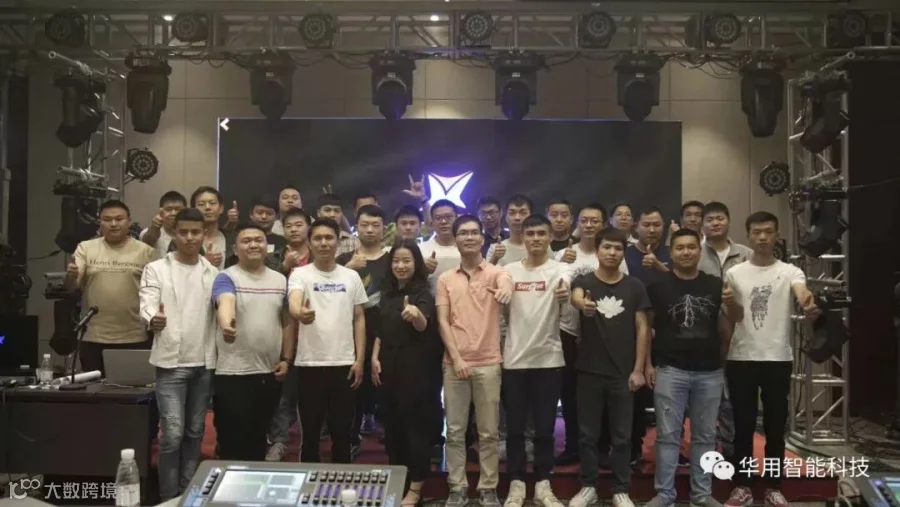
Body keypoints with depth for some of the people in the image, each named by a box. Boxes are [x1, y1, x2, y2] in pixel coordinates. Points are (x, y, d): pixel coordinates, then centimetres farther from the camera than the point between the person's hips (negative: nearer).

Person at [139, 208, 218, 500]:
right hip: (171, 362, -3)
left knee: (195, 432, 11)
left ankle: (187, 493, 23)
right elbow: (147, 303, -12)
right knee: (172, 433, -7)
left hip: (204, 362, 3)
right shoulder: (156, 269, 1)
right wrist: (152, 318, -36)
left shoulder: (213, 273, 9)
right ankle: (169, 497, 7)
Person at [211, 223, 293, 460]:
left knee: (259, 438, 16)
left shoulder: (280, 280, 9)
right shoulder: (227, 277, -6)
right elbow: (225, 303, -28)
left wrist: (286, 359, 5)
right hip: (233, 374, -4)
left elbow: (288, 322, 13)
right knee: (233, 440, 1)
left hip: (270, 374, 5)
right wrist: (226, 324, -50)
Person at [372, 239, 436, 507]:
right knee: (391, 423, 13)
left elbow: (424, 326, -29)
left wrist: (416, 315, -51)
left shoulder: (423, 294, -10)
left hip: (414, 368, -7)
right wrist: (375, 358, 5)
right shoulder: (387, 294, 9)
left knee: (414, 423, -2)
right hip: (388, 367, 7)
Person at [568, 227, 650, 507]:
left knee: (622, 436, 8)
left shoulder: (634, 286, 3)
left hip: (623, 373, 1)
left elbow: (642, 328, 2)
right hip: (589, 371, 0)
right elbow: (575, 296, -25)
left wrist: (638, 369, -5)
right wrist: (582, 303, -51)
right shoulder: (584, 281, -1)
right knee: (588, 434, 8)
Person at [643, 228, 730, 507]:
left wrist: (729, 307, -4)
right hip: (670, 370, -2)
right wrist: (647, 363, -2)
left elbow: (725, 332, 13)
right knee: (668, 435, 2)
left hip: (710, 372, 2)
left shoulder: (715, 285, 5)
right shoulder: (658, 286, -1)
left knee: (705, 435, 11)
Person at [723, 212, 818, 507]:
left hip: (778, 359, 0)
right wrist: (730, 302, -23)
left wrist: (809, 304, -47)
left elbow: (802, 293, -22)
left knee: (775, 427, 8)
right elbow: (735, 317, 1)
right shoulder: (735, 273, 4)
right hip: (741, 359, 1)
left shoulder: (790, 272, 0)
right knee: (743, 426, 7)